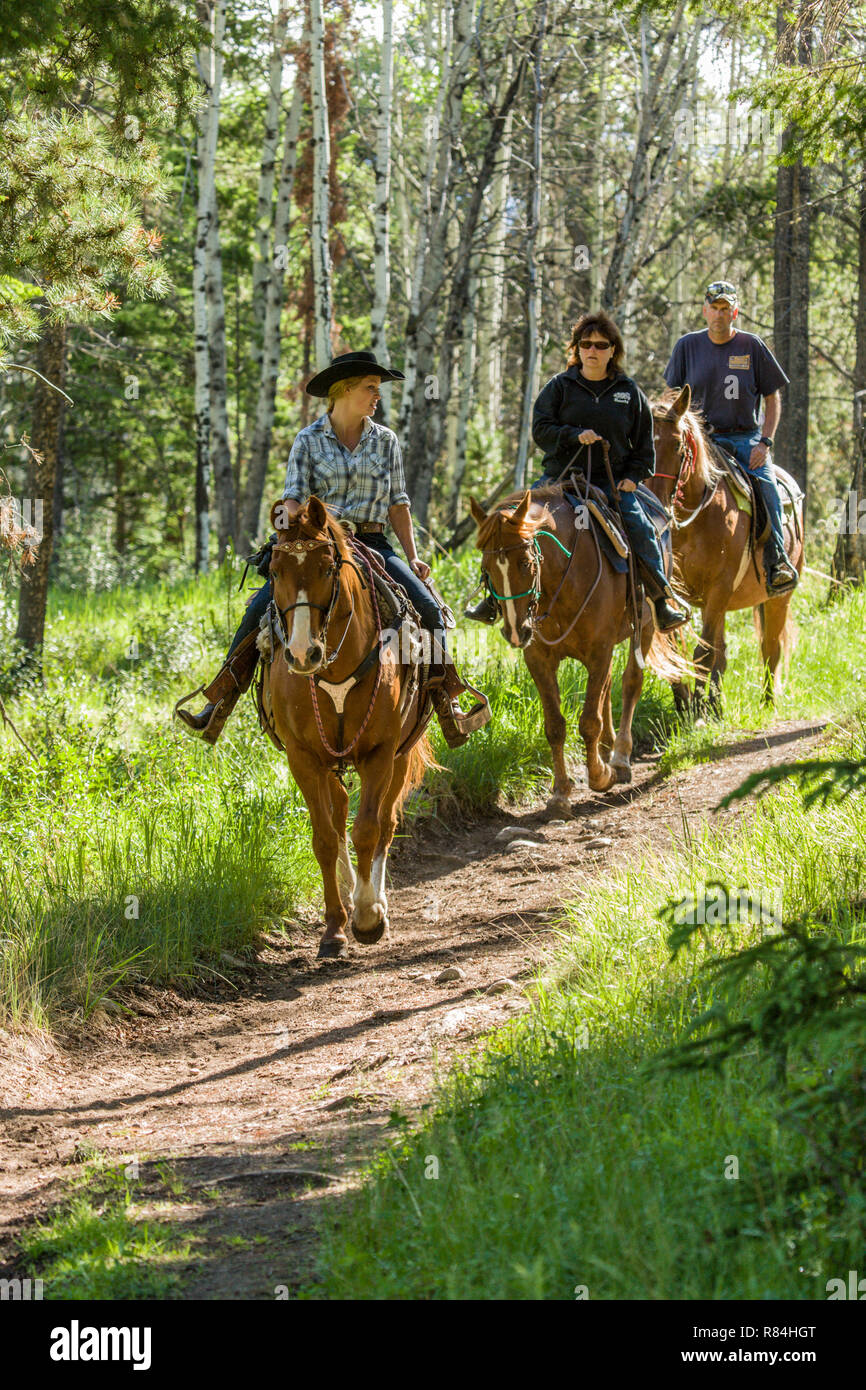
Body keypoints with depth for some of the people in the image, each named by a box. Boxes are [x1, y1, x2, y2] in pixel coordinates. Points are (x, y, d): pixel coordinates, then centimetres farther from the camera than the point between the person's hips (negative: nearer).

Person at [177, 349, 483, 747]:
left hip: (372, 545, 2)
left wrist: (413, 557, 2)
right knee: (261, 607, -21)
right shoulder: (309, 441, 4)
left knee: (427, 606, -19)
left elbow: (398, 504, 11)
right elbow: (292, 499, -2)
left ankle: (446, 702, -5)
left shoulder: (386, 441, 10)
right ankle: (217, 707, -17)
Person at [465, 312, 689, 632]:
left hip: (611, 482, 0)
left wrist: (634, 476, 1)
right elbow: (540, 429, -4)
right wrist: (575, 436, -19)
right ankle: (495, 598, 0)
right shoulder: (559, 386, 4)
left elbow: (644, 440, 14)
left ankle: (662, 599, 0)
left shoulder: (629, 391, 9)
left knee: (642, 530, -17)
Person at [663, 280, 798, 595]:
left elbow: (772, 398, 6)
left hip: (746, 436, -1)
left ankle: (777, 561, -24)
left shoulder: (752, 346, 3)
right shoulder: (688, 345, 7)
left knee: (766, 485, -27)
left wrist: (764, 443, -6)